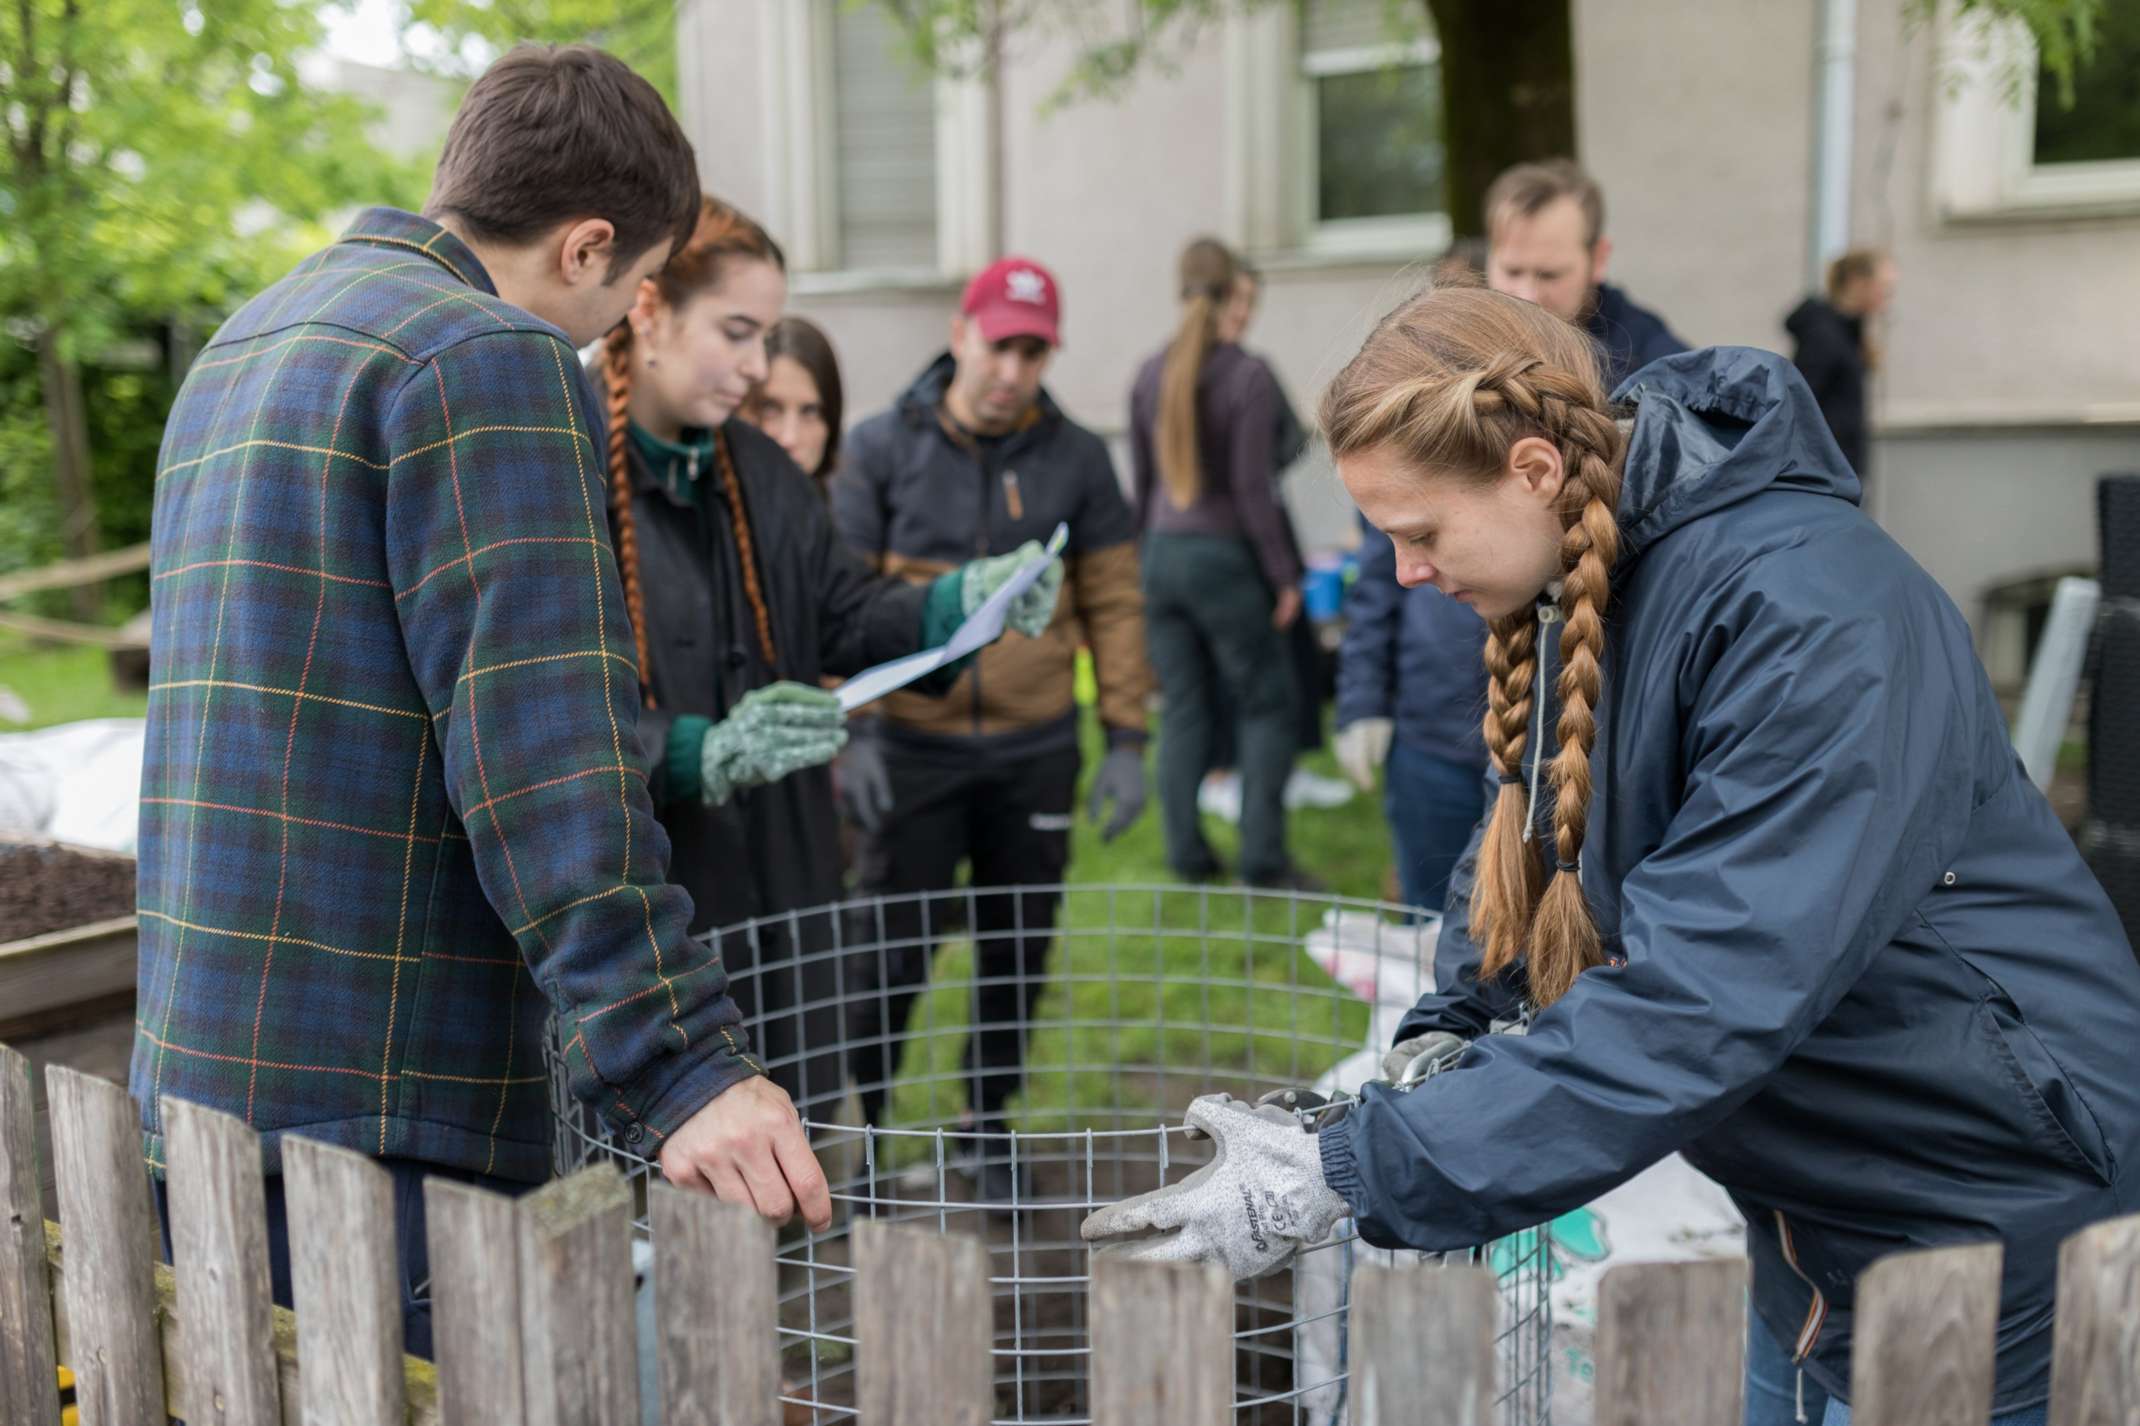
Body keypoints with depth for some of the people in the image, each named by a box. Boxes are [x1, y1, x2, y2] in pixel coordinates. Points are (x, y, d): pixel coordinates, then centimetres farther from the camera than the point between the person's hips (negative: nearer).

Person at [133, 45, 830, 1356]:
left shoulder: (244, 348, 19)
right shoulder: (493, 359, -12)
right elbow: (544, 756, -23)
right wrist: (682, 1069, -24)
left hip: (203, 1059, 9)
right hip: (378, 1090, -9)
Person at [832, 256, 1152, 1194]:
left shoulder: (1076, 458, 4)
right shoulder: (882, 449, -1)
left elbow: (1113, 602, 6)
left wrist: (1126, 738, 1)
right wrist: (850, 729, -9)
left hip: (1036, 752, 2)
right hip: (915, 747, -2)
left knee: (1019, 952, 11)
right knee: (892, 954, 1)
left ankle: (991, 1132, 28)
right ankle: (854, 1128, 18)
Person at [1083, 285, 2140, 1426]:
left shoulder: (1808, 614, -30)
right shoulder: (1576, 588, -3)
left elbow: (1697, 999, -36)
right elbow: (1527, 837, 10)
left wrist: (1347, 1176, -35)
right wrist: (1446, 1030, -9)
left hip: (1980, 1214, -7)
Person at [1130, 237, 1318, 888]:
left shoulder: (1150, 375, 4)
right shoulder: (1249, 376, -12)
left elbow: (1140, 481, 9)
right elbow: (1253, 488, -13)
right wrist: (1284, 576, -6)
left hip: (1162, 556, 5)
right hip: (1225, 557, -5)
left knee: (1183, 708, 11)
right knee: (1268, 705, 6)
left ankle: (1187, 851, 14)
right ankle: (1261, 855, 3)